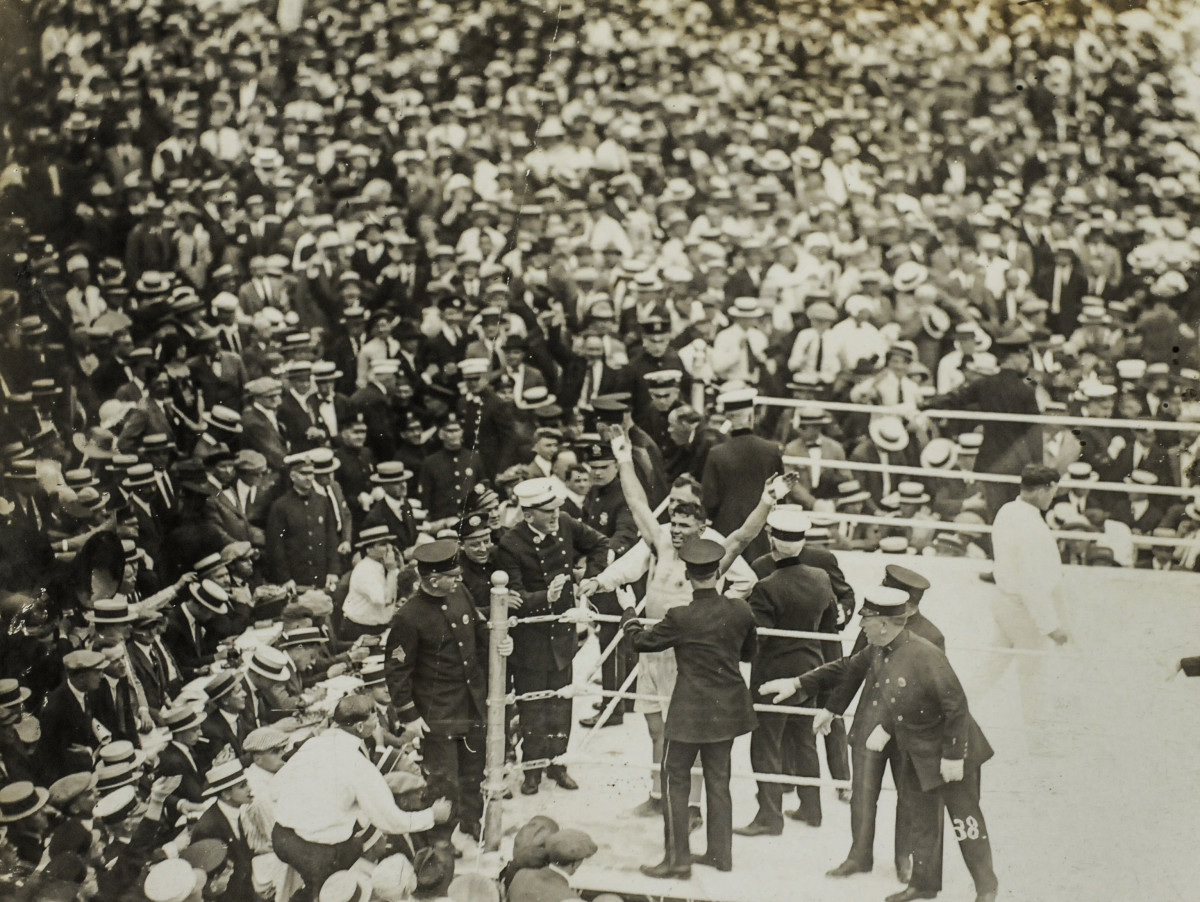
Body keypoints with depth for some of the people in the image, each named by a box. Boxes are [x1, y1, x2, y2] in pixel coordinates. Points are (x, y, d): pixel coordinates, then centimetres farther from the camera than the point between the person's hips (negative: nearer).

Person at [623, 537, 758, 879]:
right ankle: (720, 853, 22)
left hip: (691, 709, -5)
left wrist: (628, 617, 16)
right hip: (728, 707, 5)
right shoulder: (739, 611, -6)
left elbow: (643, 641, -2)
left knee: (675, 778, 5)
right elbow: (750, 651, 11)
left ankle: (677, 858, 3)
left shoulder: (681, 619, -18)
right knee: (718, 779, 16)